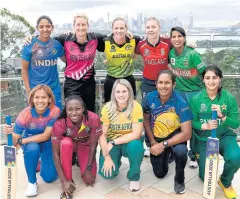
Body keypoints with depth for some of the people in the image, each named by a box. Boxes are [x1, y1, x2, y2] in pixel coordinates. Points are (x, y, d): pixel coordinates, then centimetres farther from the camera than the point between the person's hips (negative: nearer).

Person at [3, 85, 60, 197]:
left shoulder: (55, 112, -28)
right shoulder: (24, 114, -27)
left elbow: (46, 136, -28)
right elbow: (15, 141, -22)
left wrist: (21, 141, -29)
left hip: (47, 143, 1)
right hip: (30, 141, 0)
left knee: (50, 177, -5)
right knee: (32, 149, -37)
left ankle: (42, 160, 31)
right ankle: (32, 182, -10)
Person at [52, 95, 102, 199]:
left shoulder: (93, 119, -33)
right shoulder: (60, 124, -32)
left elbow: (93, 145, -20)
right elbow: (56, 153, -27)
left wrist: (88, 168, -19)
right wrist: (63, 181, -31)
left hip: (86, 145, 1)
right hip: (70, 143, 0)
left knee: (89, 179, -13)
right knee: (66, 143, -37)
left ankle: (79, 159, 19)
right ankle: (69, 180, -18)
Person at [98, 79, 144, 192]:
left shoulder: (136, 107, -18)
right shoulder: (107, 108, -14)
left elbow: (136, 134, -22)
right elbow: (102, 135, -11)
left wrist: (113, 142, -25)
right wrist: (107, 157, -20)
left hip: (129, 142, -1)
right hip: (112, 143, 1)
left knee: (136, 145, -35)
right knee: (107, 173, -20)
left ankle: (134, 177, -6)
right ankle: (116, 163, 19)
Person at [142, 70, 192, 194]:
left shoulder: (181, 103, -26)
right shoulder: (150, 97, -18)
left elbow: (187, 133, -26)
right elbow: (146, 120, -1)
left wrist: (164, 145, -28)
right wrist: (152, 142, -7)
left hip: (175, 135, -3)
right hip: (156, 138, 3)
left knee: (180, 151, -37)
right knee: (159, 173, 7)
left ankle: (179, 179, -4)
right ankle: (166, 155, 41)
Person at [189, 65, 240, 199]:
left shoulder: (229, 98, -10)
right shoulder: (196, 99, -11)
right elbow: (192, 122, -9)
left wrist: (222, 116, -28)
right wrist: (205, 126, -27)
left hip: (224, 137, 0)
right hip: (203, 140, 0)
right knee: (206, 178, 4)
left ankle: (225, 182, 3)